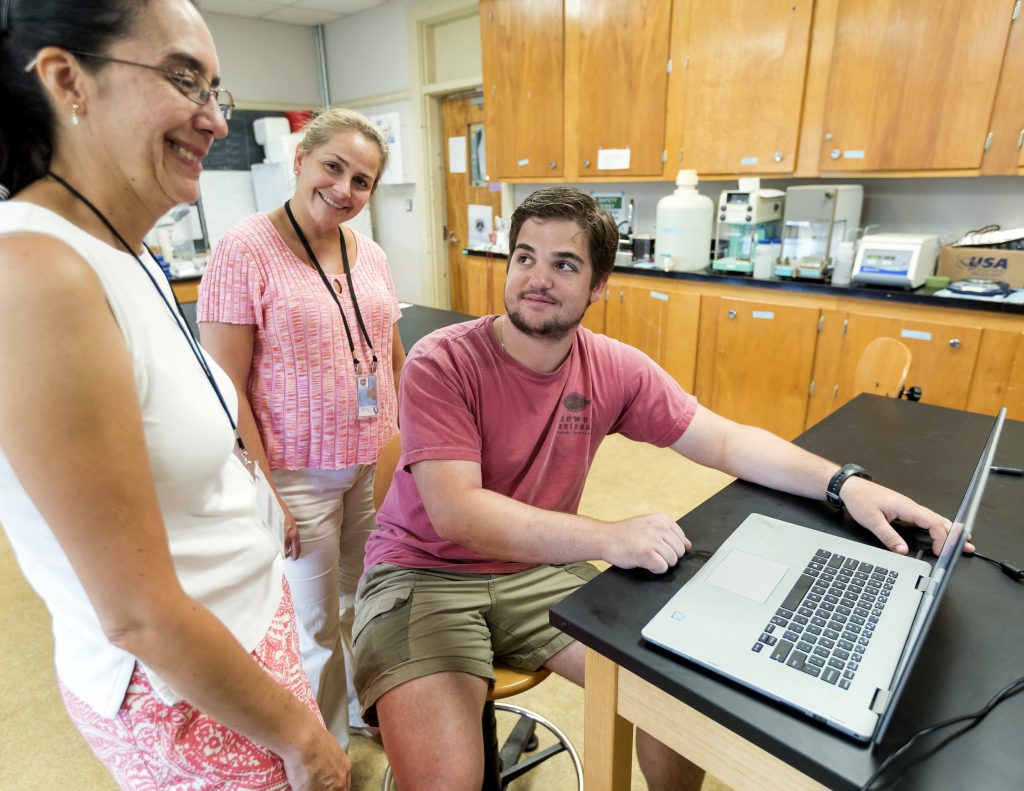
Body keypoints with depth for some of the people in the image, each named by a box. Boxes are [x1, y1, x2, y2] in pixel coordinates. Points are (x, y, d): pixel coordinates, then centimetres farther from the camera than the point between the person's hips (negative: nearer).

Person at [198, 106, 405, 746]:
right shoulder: (245, 250, -12)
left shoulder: (370, 254, 6)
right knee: (314, 631, 12)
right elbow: (225, 388, -14)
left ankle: (368, 707, 48)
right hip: (298, 477, -5)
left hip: (377, 466, 5)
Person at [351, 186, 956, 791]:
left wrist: (845, 484, -18)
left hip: (540, 568, 4)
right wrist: (609, 538, -40)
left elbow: (726, 440, -3)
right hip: (426, 572, -3)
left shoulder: (615, 370, -6)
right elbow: (456, 513, -29)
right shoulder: (442, 364, -19)